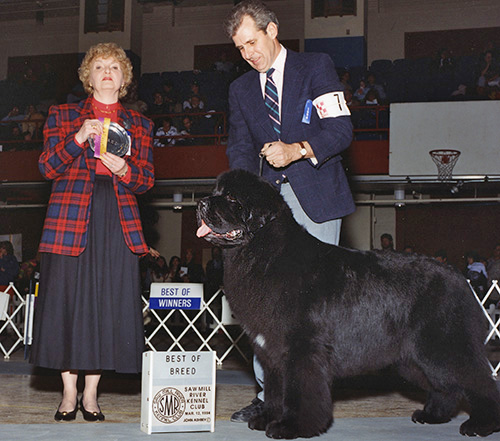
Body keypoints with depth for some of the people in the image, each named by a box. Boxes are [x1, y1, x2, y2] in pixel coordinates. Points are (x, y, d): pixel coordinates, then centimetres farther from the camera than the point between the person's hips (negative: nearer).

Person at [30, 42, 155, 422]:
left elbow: (147, 179, 11)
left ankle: (91, 394, 8)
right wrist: (78, 138, -13)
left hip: (118, 221, 1)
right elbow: (48, 167, 3)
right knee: (67, 297, -4)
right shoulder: (63, 116, 14)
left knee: (109, 302, -2)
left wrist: (124, 170, -10)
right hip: (71, 217, -1)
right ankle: (69, 394, 7)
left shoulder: (139, 125, 18)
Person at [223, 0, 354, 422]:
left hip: (317, 200, -4)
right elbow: (240, 148, 10)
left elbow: (341, 130, -5)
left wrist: (296, 150, -21)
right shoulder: (241, 89, 18)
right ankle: (270, 394, 2)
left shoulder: (317, 67, 5)